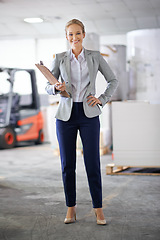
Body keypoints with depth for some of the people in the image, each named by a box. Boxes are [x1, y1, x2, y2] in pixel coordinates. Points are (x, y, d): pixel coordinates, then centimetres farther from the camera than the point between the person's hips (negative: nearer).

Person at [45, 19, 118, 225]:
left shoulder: (95, 57, 5)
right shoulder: (60, 59, 6)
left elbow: (113, 81, 12)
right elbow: (48, 87, 7)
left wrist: (102, 99, -1)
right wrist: (56, 88, -15)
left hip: (89, 115, -1)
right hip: (66, 115, 1)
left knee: (92, 163, -3)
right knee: (67, 164, 3)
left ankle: (98, 209, 7)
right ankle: (71, 208, 16)